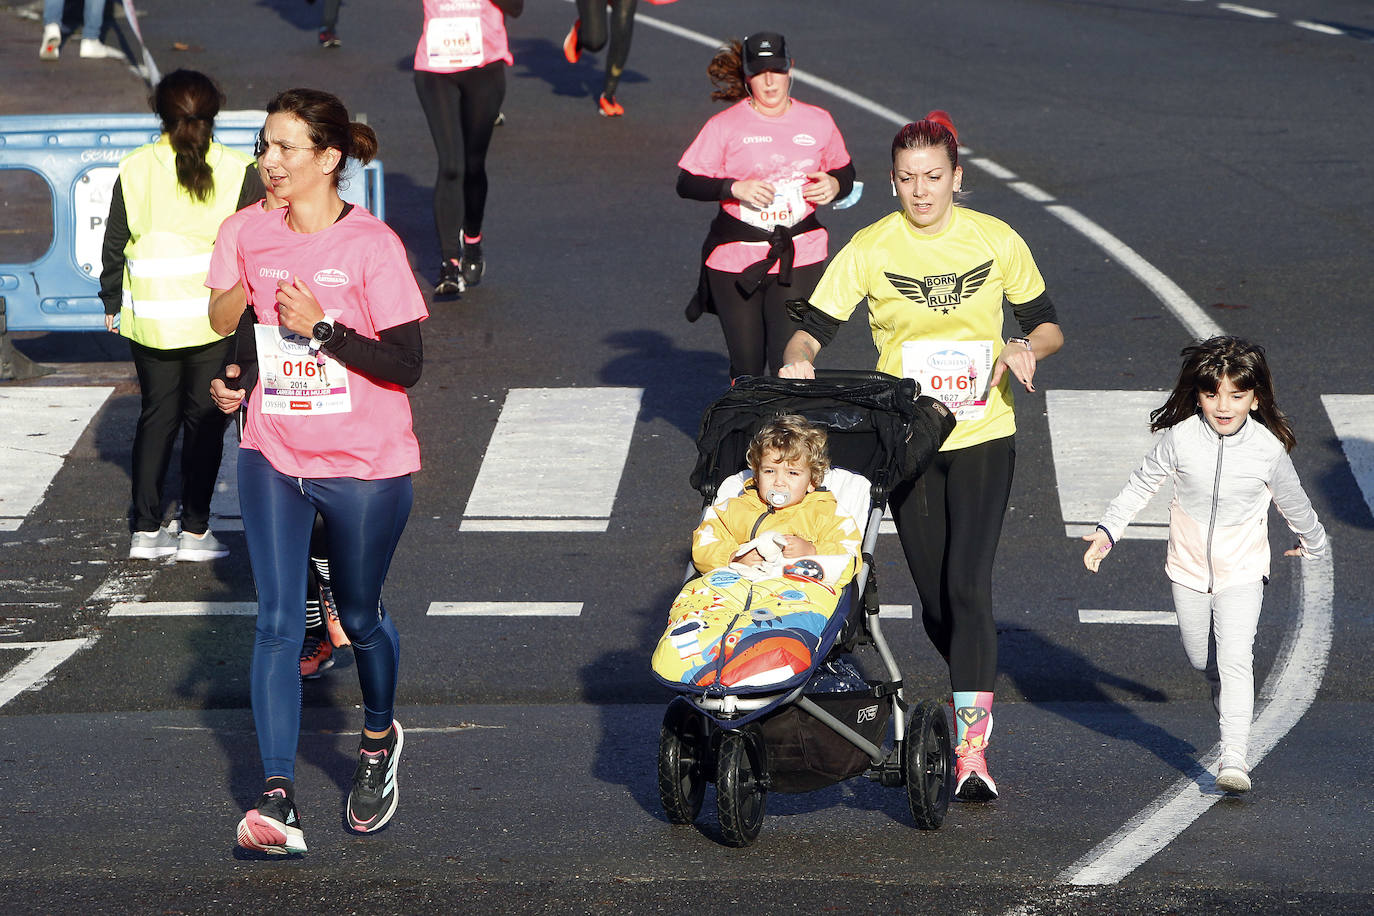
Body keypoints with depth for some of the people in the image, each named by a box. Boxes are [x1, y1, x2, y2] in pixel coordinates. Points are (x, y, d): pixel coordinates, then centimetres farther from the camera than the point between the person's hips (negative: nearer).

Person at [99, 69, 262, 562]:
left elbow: (115, 244, 5)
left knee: (156, 415, 13)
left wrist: (112, 304, 16)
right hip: (215, 315, -2)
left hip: (149, 315, 2)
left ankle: (146, 529, 12)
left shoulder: (134, 169, -1)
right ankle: (195, 530, 6)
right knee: (204, 419, 7)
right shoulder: (238, 171, -6)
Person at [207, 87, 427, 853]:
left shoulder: (372, 246, -13)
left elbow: (406, 364, -15)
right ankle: (280, 800, -13)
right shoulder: (256, 239, 3)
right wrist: (235, 381, 2)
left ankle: (380, 739, 43)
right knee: (278, 622, -8)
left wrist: (322, 328, -23)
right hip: (273, 459, 4)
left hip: (365, 467, -4)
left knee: (360, 616, 13)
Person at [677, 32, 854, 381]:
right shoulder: (725, 126, -2)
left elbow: (844, 170, 21)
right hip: (735, 260, -1)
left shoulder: (817, 122, 6)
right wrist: (736, 188, -18)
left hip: (799, 258, 1)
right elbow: (686, 183, -3)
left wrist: (835, 185, -2)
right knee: (746, 368, 7)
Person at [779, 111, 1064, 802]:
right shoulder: (870, 247, -4)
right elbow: (813, 325, -6)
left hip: (983, 438, -1)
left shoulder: (997, 241, -1)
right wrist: (797, 359, -28)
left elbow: (1048, 326, 8)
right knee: (933, 595, 9)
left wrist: (1026, 346, -14)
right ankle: (975, 692, 37)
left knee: (967, 584, -15)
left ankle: (972, 748, -18)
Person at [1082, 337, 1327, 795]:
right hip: (1188, 568, 2)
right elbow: (1142, 483, -1)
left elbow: (1293, 501, 4)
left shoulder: (1269, 449, -14)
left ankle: (1234, 756, -18)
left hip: (1242, 572, -2)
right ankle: (1227, 701, 46)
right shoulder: (1180, 438, -14)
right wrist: (1108, 530, -6)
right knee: (1202, 659, 14)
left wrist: (1312, 542, 20)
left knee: (1235, 658, -15)